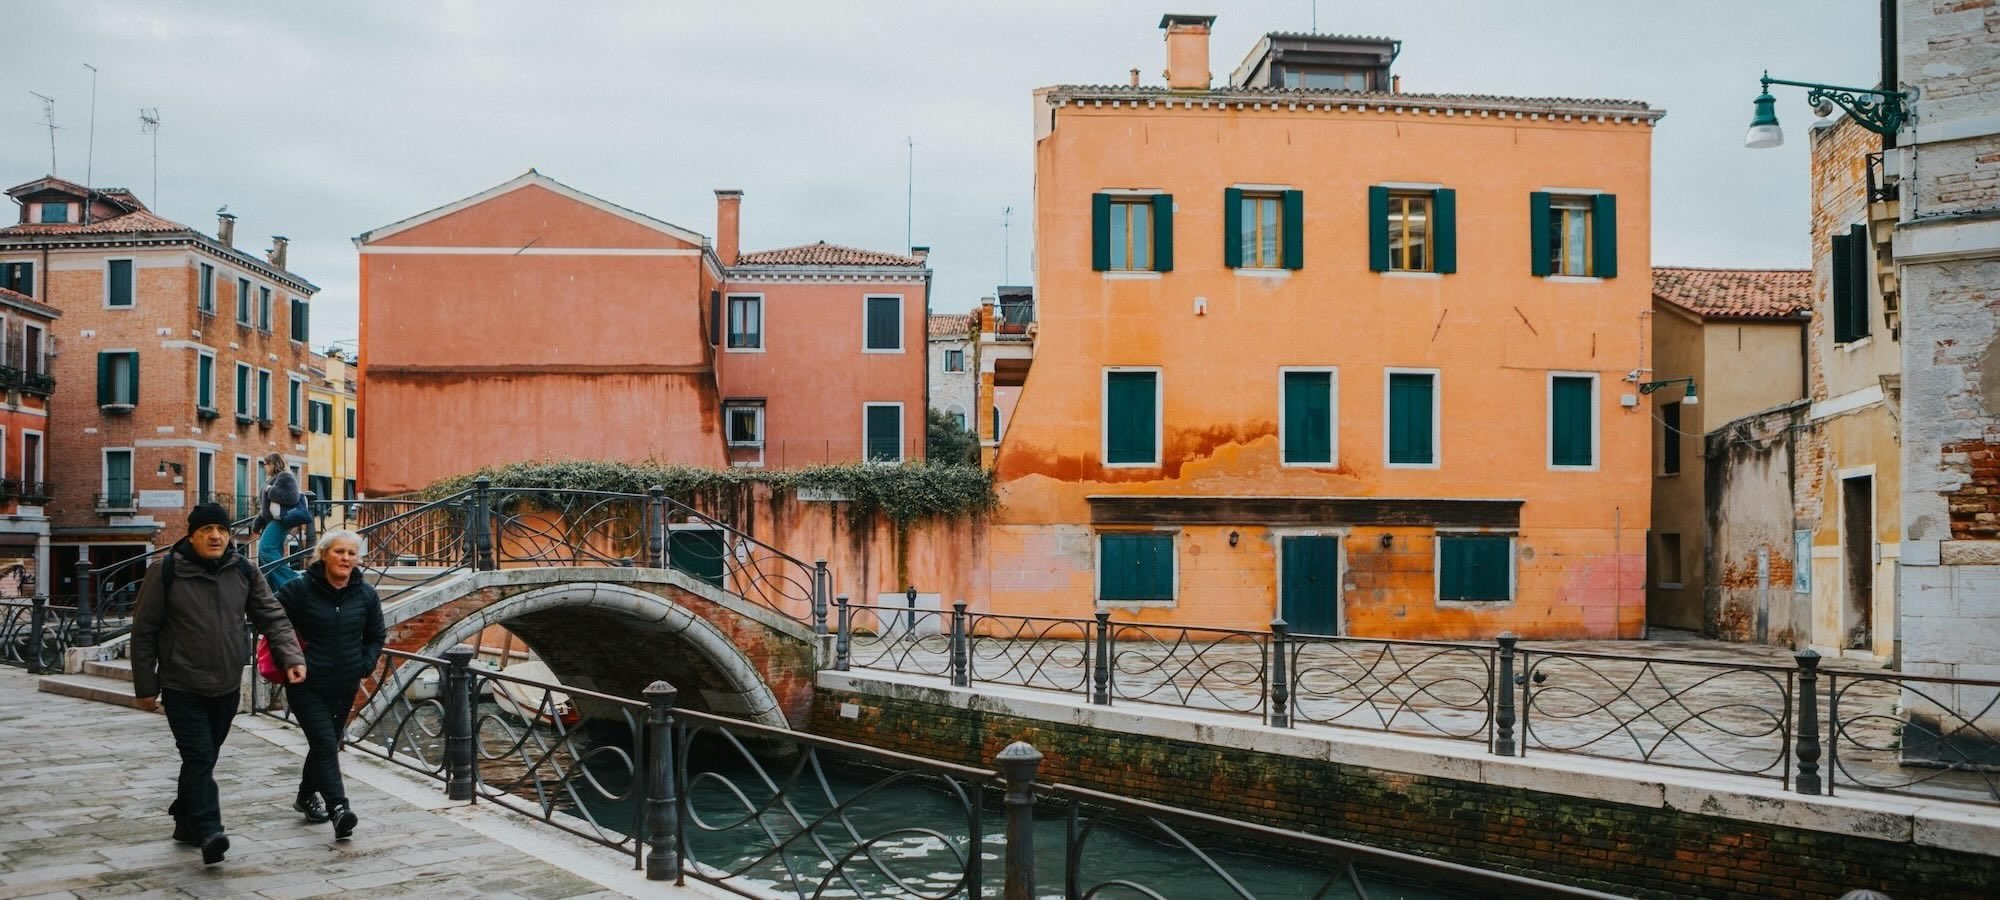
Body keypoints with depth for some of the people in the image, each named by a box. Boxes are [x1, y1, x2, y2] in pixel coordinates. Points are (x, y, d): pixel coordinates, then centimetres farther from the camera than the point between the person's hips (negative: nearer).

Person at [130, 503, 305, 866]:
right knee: (199, 757, -14)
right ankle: (209, 832, -18)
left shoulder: (243, 571, 1)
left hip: (227, 686, 4)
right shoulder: (166, 572, -9)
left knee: (205, 757, 16)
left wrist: (292, 657, -15)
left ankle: (186, 822, 32)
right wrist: (145, 686, -3)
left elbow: (272, 617, 1)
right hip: (182, 687, -4)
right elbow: (144, 631, -4)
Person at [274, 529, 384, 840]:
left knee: (327, 744, 17)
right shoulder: (300, 589, -9)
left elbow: (376, 637, 14)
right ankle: (339, 808, -26)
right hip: (307, 685, -5)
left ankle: (307, 796, 38)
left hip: (345, 686, 5)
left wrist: (364, 666, 1)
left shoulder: (365, 595, 3)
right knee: (326, 743, -17)